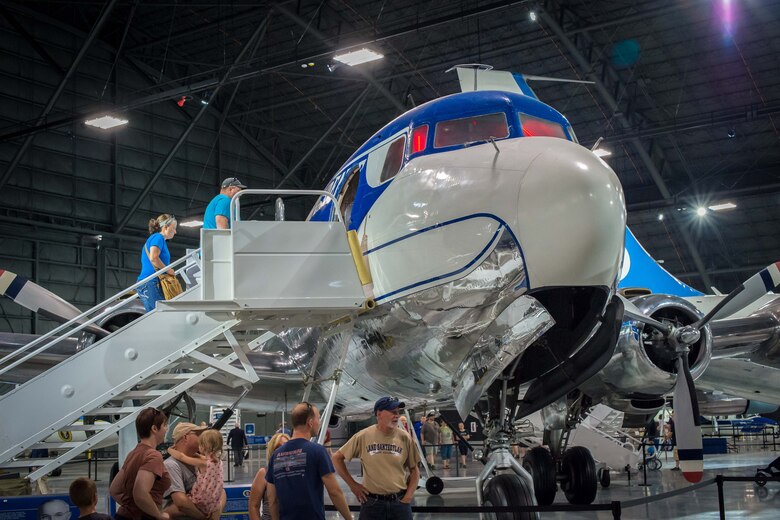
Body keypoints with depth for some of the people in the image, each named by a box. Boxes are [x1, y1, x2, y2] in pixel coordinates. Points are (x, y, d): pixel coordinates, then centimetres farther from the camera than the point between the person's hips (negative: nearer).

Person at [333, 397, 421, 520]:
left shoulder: (405, 438, -2)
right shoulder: (363, 436, -6)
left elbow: (414, 471, 8)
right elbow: (337, 458, 3)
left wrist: (408, 497, -1)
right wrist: (352, 484, 0)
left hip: (399, 502, 1)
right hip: (371, 502, -1)